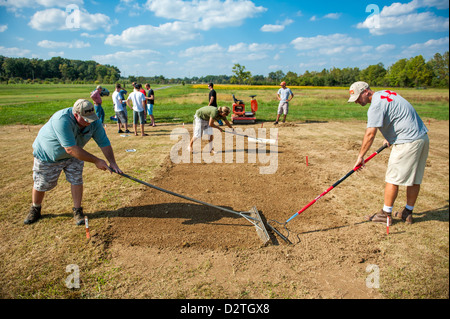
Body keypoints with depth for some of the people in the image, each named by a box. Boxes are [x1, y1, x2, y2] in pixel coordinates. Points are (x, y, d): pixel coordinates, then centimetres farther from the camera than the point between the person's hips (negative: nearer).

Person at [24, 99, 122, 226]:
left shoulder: (94, 122, -23)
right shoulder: (62, 120, -41)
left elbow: (104, 143, -18)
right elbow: (71, 149, -43)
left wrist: (112, 162, -31)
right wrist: (96, 161, -38)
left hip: (74, 155, 4)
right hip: (47, 154, -4)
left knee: (76, 180, -6)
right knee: (41, 185, 8)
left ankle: (77, 210, 12)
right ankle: (35, 209, 34)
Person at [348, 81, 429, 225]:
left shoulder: (376, 105, -15)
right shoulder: (386, 93, 14)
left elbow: (370, 134, -21)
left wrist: (360, 156, -15)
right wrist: (390, 137, 27)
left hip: (407, 142, -10)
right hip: (423, 138, 10)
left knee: (393, 178, 0)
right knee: (414, 179, 14)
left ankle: (386, 214, 10)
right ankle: (408, 213, 25)